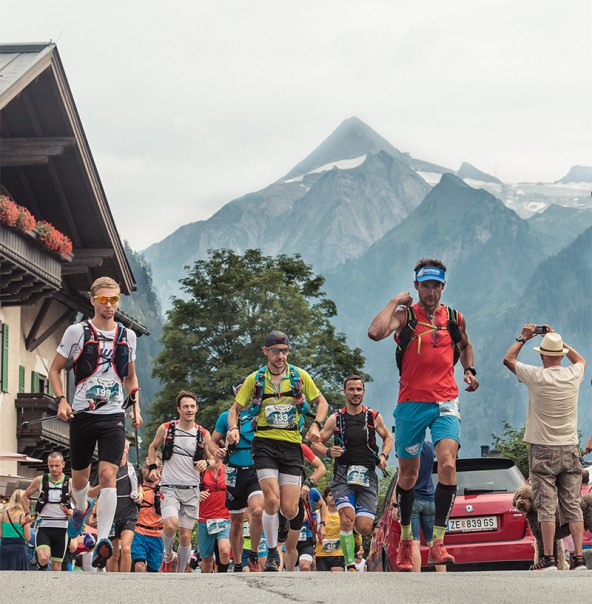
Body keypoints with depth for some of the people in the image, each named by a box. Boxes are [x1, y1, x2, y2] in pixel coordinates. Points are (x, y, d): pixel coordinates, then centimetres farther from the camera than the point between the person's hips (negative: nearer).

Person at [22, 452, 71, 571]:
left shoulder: (69, 483, 0)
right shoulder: (39, 480, 1)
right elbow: (25, 496, 17)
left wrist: (73, 512, -10)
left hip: (61, 527, 1)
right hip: (43, 526, -1)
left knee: (57, 565, 4)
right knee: (44, 559, -24)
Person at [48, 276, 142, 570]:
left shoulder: (127, 335, 7)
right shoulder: (77, 332, -2)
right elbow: (55, 370, 5)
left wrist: (135, 405, 8)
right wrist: (61, 400, -10)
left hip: (114, 416, 1)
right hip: (82, 414, -1)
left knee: (108, 474, -16)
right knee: (79, 477, 12)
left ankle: (103, 540, -21)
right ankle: (81, 508, 47)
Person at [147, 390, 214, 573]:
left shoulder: (203, 434, 3)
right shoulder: (166, 429, 1)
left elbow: (213, 459, 12)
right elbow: (153, 447, 19)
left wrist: (206, 462, -10)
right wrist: (152, 467, 5)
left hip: (191, 489, 2)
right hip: (169, 487, -2)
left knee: (185, 536, 2)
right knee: (171, 524, -25)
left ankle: (180, 574, 17)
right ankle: (168, 556, 4)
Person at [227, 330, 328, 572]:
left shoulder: (300, 376, 5)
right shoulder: (255, 379, 4)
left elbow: (321, 402, 14)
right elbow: (235, 408, 11)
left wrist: (316, 425, -4)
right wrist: (233, 428, -10)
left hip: (292, 445, 1)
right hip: (265, 443, 0)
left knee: (289, 511, -6)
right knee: (272, 501, -18)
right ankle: (272, 554, 1)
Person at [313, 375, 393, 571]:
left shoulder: (374, 417, 7)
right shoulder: (336, 419, 5)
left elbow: (388, 437, 24)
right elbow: (316, 443, 9)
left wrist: (383, 456, 5)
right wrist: (329, 452, -12)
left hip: (367, 476, 1)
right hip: (343, 475, -1)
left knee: (364, 528, -9)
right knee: (347, 517, -23)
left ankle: (355, 541, 29)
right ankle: (350, 566, -16)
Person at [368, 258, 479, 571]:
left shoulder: (455, 319, 9)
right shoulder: (405, 315, -2)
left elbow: (465, 346, 31)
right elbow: (375, 332, -23)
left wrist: (470, 371, 13)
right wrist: (395, 301, -13)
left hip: (445, 403, 1)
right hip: (411, 403, -1)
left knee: (448, 464, -19)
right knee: (408, 473, 11)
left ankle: (437, 544, -18)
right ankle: (406, 539, 31)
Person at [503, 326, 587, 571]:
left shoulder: (537, 377, -10)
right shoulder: (573, 375, -1)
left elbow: (508, 359, 8)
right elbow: (581, 359, 26)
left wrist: (523, 338, 19)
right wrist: (557, 340, 27)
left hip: (543, 451, -3)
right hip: (570, 449, 3)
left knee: (546, 506, -4)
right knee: (573, 505, 3)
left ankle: (548, 559, -7)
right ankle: (578, 558, 0)